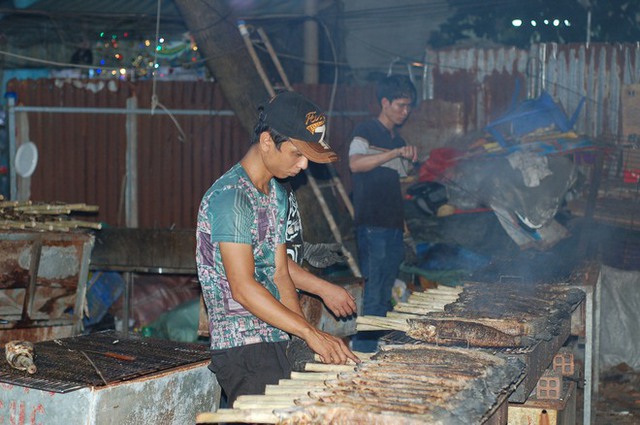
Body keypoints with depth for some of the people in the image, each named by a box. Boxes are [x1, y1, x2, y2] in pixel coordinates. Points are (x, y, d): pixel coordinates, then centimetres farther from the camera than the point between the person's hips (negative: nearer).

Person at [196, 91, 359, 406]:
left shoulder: (278, 196, 15)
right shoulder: (230, 197, -16)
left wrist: (312, 337, 0)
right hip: (243, 349, -9)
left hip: (277, 342, 9)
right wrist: (310, 332, -22)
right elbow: (243, 288, -21)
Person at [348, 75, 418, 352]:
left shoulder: (398, 141, 21)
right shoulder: (366, 132, -3)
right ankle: (363, 352, -9)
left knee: (385, 297, 8)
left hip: (394, 227, 8)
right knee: (374, 298, -11)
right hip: (372, 226, -8)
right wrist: (397, 152, -30)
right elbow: (355, 163, -24)